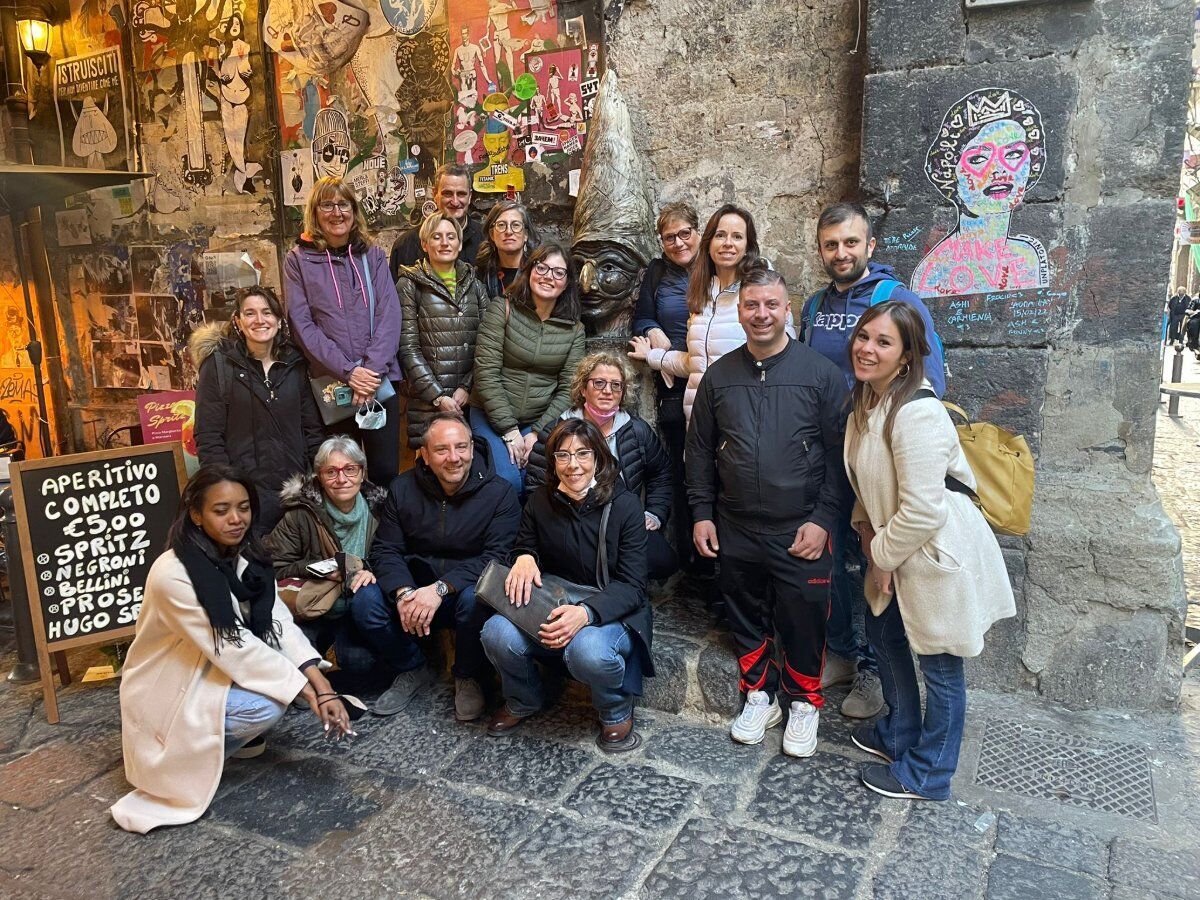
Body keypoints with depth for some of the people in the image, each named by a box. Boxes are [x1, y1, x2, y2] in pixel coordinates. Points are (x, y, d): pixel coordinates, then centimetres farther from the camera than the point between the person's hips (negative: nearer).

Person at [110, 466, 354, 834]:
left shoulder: (246, 559, -6)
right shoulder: (172, 574, -28)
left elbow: (279, 624, -13)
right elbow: (232, 649, -28)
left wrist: (324, 688, -24)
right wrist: (304, 690, -25)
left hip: (213, 670, 8)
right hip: (170, 691, -7)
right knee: (268, 705, -26)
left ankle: (231, 734, 8)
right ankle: (191, 755, 0)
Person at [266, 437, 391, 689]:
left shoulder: (377, 507, -2)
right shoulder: (301, 514, -9)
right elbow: (275, 568, -11)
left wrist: (373, 571, -17)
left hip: (358, 608, 1)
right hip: (315, 610, -1)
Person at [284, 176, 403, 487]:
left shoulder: (372, 256, 9)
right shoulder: (298, 260, 3)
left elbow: (389, 315, -1)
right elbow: (302, 324, -4)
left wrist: (372, 369, -14)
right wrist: (348, 371, -14)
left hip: (380, 380, 1)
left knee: (386, 471, 4)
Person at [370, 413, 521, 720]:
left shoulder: (499, 493, -11)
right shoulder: (403, 489, 0)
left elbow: (496, 557, -20)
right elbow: (386, 550, -4)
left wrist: (441, 588, -31)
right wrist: (403, 592, -25)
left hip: (466, 589, -3)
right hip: (415, 586, 3)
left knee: (475, 599, -36)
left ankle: (467, 677, -4)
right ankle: (412, 669, 5)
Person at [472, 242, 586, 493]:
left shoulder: (574, 330, 3)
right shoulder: (502, 310, -5)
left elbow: (567, 390, 1)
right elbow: (486, 373, -11)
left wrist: (537, 433, -11)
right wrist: (509, 431, -14)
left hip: (542, 421, 2)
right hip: (493, 416, -2)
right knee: (507, 481, -23)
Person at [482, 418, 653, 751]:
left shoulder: (624, 505, -11)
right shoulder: (540, 502, 0)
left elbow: (632, 586, -14)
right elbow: (525, 548, 15)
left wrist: (586, 613, -32)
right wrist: (524, 558, -12)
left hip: (612, 613, -3)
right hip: (550, 609, 3)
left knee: (588, 651, -38)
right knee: (497, 634, -27)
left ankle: (617, 710, 0)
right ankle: (523, 701, 9)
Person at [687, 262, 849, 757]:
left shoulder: (821, 372, -4)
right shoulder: (719, 375, 5)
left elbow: (839, 452, -5)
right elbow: (700, 450, 10)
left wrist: (823, 519, -10)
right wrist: (702, 513, 6)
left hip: (801, 532, -3)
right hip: (735, 531, 3)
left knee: (802, 622, 6)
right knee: (747, 618, 14)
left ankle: (803, 703, 29)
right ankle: (760, 696, 34)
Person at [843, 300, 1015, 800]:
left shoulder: (917, 414, -27)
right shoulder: (867, 400, 4)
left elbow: (922, 510, -28)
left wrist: (881, 556, -14)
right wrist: (868, 529, 2)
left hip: (940, 555, -10)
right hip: (897, 549, 10)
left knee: (939, 666, 8)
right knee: (884, 633, 24)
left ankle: (927, 774, 27)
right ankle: (898, 734, 46)